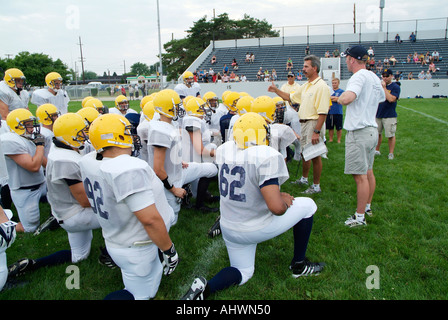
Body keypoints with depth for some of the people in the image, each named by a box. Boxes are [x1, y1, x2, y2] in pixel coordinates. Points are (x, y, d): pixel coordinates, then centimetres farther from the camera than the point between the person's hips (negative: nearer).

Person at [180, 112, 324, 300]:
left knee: (243, 272, 28)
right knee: (307, 206, 14)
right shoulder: (267, 156, -25)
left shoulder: (223, 150, -5)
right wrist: (285, 202, -8)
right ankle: (299, 265, 26)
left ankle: (205, 288, 0)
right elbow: (276, 208, -31)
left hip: (229, 229, 6)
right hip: (257, 229, -6)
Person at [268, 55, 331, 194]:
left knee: (315, 155, 0)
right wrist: (276, 91, 16)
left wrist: (317, 132, -26)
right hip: (304, 124, 9)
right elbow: (291, 97, 25)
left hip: (315, 123, -9)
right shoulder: (306, 86, 13)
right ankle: (304, 179, 36)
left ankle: (316, 186, 12)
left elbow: (323, 112, -22)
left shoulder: (321, 86, -17)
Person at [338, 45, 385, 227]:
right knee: (368, 172, 18)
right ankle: (367, 206, 32)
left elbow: (346, 99, -33)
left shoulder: (359, 77, -17)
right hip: (372, 129, 10)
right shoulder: (374, 78, 13)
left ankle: (360, 217, 2)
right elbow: (382, 98, 29)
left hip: (359, 132, -10)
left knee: (360, 176, -5)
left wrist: (339, 98, -10)